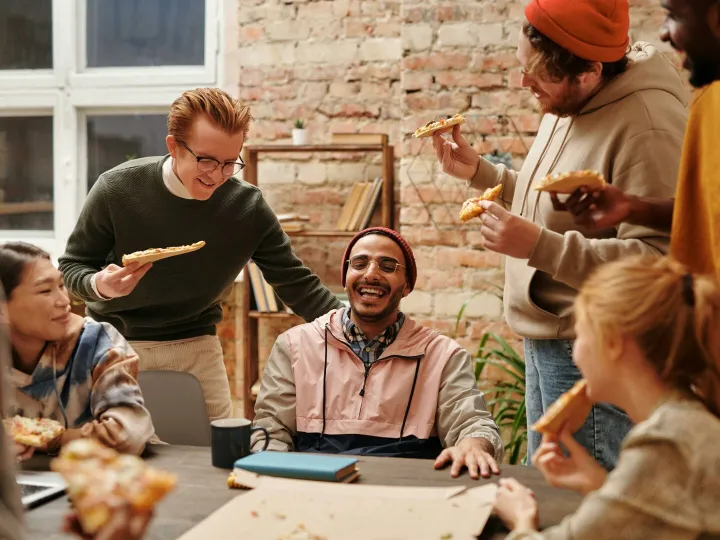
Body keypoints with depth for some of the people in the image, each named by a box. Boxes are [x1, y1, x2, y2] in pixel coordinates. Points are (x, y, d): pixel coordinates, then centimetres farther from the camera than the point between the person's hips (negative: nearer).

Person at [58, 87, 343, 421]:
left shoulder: (248, 206, -12)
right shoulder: (116, 190, -17)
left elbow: (296, 284, -6)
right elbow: (72, 267, -6)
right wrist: (100, 285, -29)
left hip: (195, 347, 2)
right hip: (115, 342, -1)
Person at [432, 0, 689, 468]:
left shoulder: (647, 127, -23)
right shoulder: (566, 104, 8)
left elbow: (658, 262, -27)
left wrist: (540, 246, -31)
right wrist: (479, 171, 12)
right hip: (546, 342, 10)